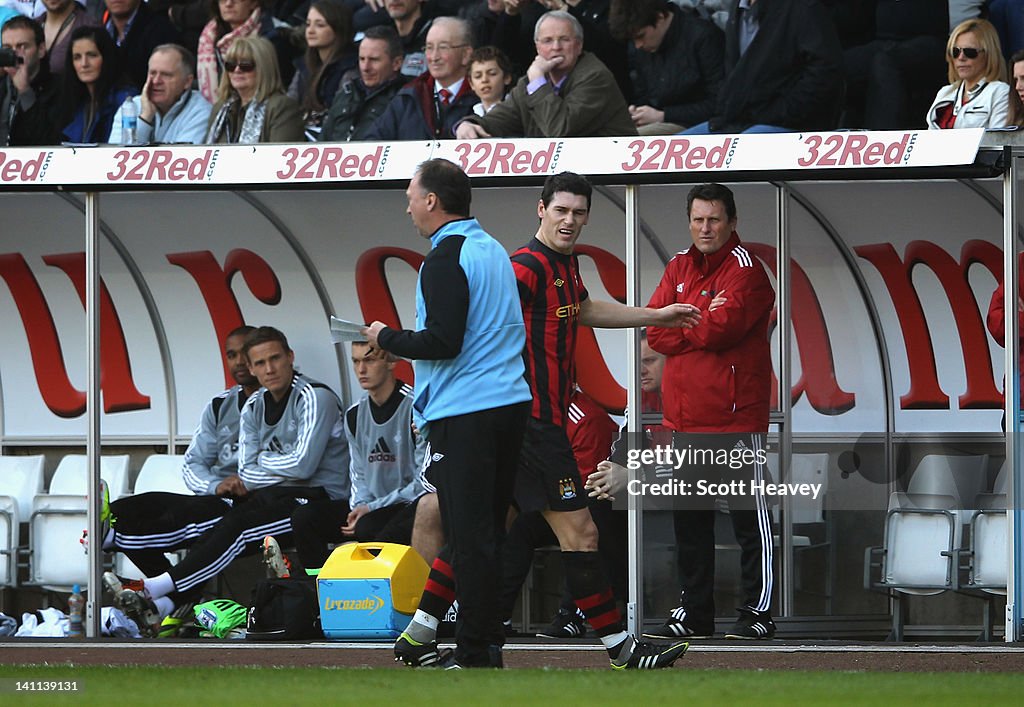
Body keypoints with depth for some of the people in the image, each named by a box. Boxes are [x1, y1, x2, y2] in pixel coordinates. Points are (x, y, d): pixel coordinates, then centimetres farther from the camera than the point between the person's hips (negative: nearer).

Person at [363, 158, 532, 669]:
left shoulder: (446, 259, -13)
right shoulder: (492, 249, 16)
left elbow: (442, 341, -20)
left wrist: (387, 338, -4)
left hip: (464, 414, -9)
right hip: (511, 402, 9)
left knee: (468, 536, -7)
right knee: (488, 529, 13)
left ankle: (476, 651, -7)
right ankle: (489, 640, 16)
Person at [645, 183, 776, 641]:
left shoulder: (745, 268, -6)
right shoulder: (678, 268, 16)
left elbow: (722, 327, -17)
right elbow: (655, 329, 6)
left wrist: (679, 328, -2)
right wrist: (701, 326, -9)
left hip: (734, 417, -7)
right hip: (684, 419, 7)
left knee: (749, 517, -5)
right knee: (690, 520, 12)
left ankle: (758, 612, -3)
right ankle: (694, 612, 19)